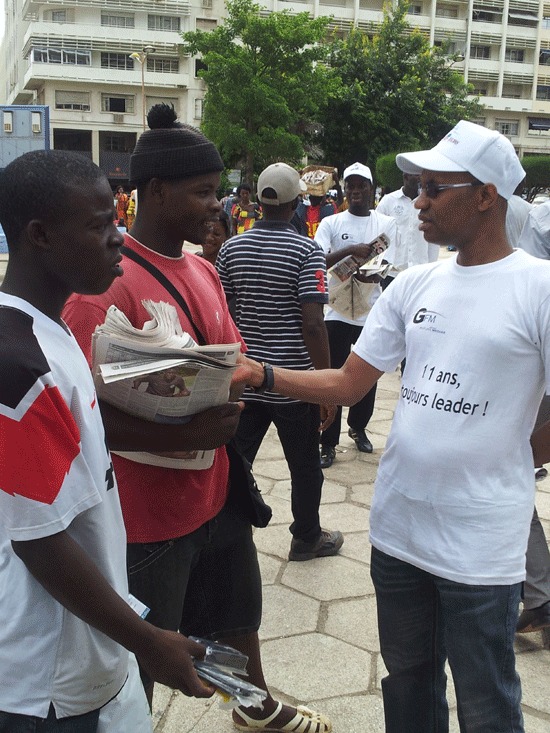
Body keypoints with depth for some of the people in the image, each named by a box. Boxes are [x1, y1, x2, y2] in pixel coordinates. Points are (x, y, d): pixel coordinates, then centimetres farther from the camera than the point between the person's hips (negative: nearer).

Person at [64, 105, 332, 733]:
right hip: (146, 510, -8)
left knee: (237, 611, 29)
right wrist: (181, 436, -30)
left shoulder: (203, 270, 6)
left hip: (214, 490, 9)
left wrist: (227, 411, -5)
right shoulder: (106, 280, -22)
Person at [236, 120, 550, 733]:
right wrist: (259, 373, -6)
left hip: (481, 543, -5)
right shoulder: (415, 284, 5)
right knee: (407, 681, 24)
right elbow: (347, 384, 5)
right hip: (397, 525, 5)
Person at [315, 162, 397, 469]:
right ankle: (329, 443, 12)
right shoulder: (331, 223, -1)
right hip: (338, 313, -2)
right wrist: (351, 249, -27)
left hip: (372, 313, 2)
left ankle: (358, 427, 38)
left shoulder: (387, 223, 4)